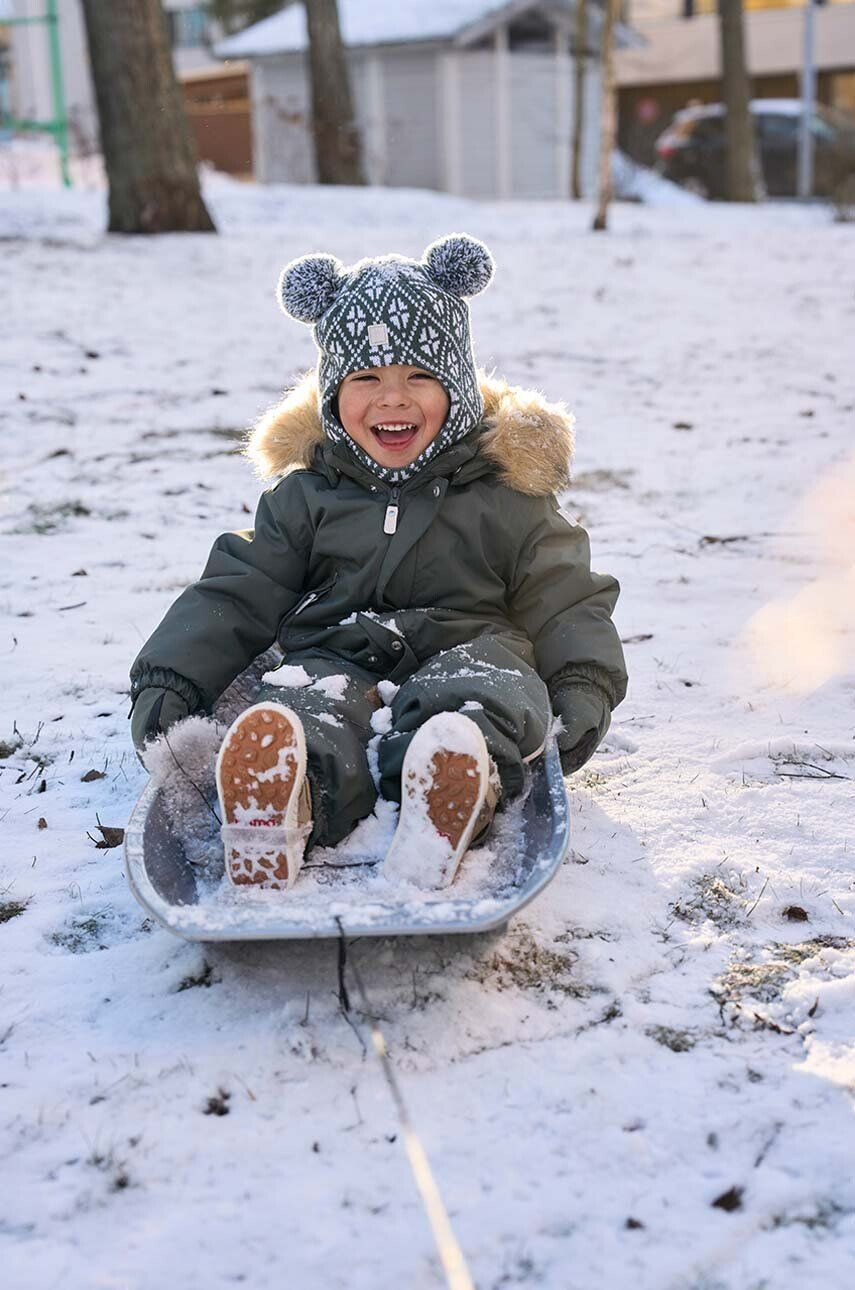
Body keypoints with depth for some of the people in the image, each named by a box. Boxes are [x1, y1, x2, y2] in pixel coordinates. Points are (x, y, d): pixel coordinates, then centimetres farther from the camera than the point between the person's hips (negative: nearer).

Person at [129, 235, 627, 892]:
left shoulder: (504, 492, 12)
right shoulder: (306, 495, 15)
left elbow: (565, 599, 12)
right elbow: (236, 595, 15)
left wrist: (585, 687, -5)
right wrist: (170, 677, 3)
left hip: (463, 655, 0)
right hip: (336, 660, 1)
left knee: (494, 694, -37)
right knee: (302, 712, -35)